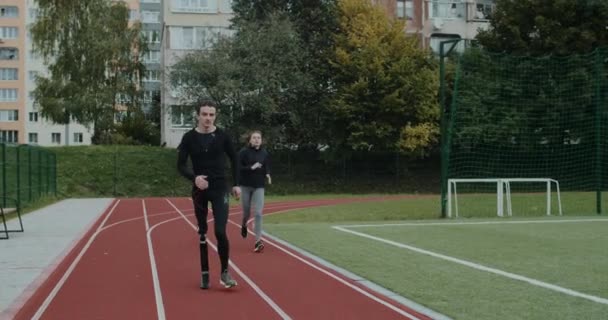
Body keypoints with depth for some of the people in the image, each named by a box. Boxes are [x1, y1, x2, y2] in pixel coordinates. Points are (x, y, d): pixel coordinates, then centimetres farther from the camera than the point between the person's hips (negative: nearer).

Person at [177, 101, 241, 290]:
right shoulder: (189, 138, -5)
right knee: (202, 234, 8)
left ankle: (224, 272, 3)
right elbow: (181, 165, -5)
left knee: (220, 231, -12)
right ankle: (205, 273, 18)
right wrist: (194, 177, -23)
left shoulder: (222, 136, -3)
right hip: (199, 190, 1)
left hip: (220, 189, -1)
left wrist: (236, 184, 4)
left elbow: (234, 159, 8)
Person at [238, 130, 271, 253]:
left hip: (259, 187, 1)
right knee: (246, 212, 11)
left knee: (258, 213, -10)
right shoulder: (244, 152, -6)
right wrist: (251, 168, -23)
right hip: (246, 186, -1)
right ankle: (244, 225, 47)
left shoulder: (265, 153, 3)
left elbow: (267, 167, 15)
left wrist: (268, 174, -7)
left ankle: (258, 241, -8)